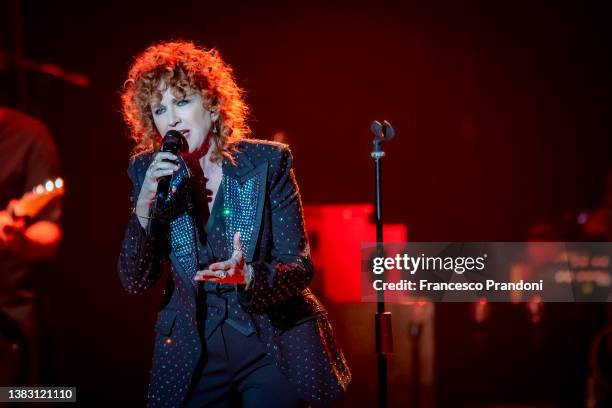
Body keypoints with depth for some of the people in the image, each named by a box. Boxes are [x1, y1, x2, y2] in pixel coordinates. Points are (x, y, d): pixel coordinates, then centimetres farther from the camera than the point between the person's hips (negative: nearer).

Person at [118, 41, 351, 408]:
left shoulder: (267, 162, -10)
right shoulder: (149, 171, -3)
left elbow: (300, 266, -11)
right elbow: (135, 281, -6)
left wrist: (248, 275, -31)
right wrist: (145, 207, -20)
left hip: (274, 343, -2)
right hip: (193, 353, 2)